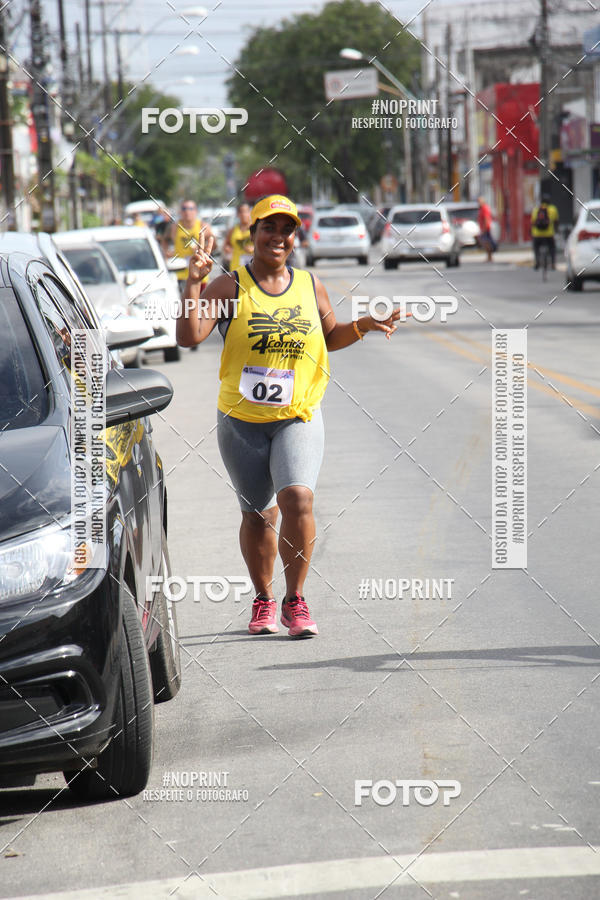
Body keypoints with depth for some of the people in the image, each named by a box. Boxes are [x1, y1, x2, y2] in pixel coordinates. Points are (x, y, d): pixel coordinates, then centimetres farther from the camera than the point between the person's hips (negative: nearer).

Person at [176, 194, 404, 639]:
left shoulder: (310, 286, 7)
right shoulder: (231, 287, -3)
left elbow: (330, 337, 22)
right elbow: (189, 336, -13)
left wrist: (361, 327, 4)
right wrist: (193, 282, -23)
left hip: (299, 418, 1)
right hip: (241, 419, 0)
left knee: (298, 499, -20)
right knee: (257, 514, 9)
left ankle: (295, 599, -5)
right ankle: (263, 600, 30)